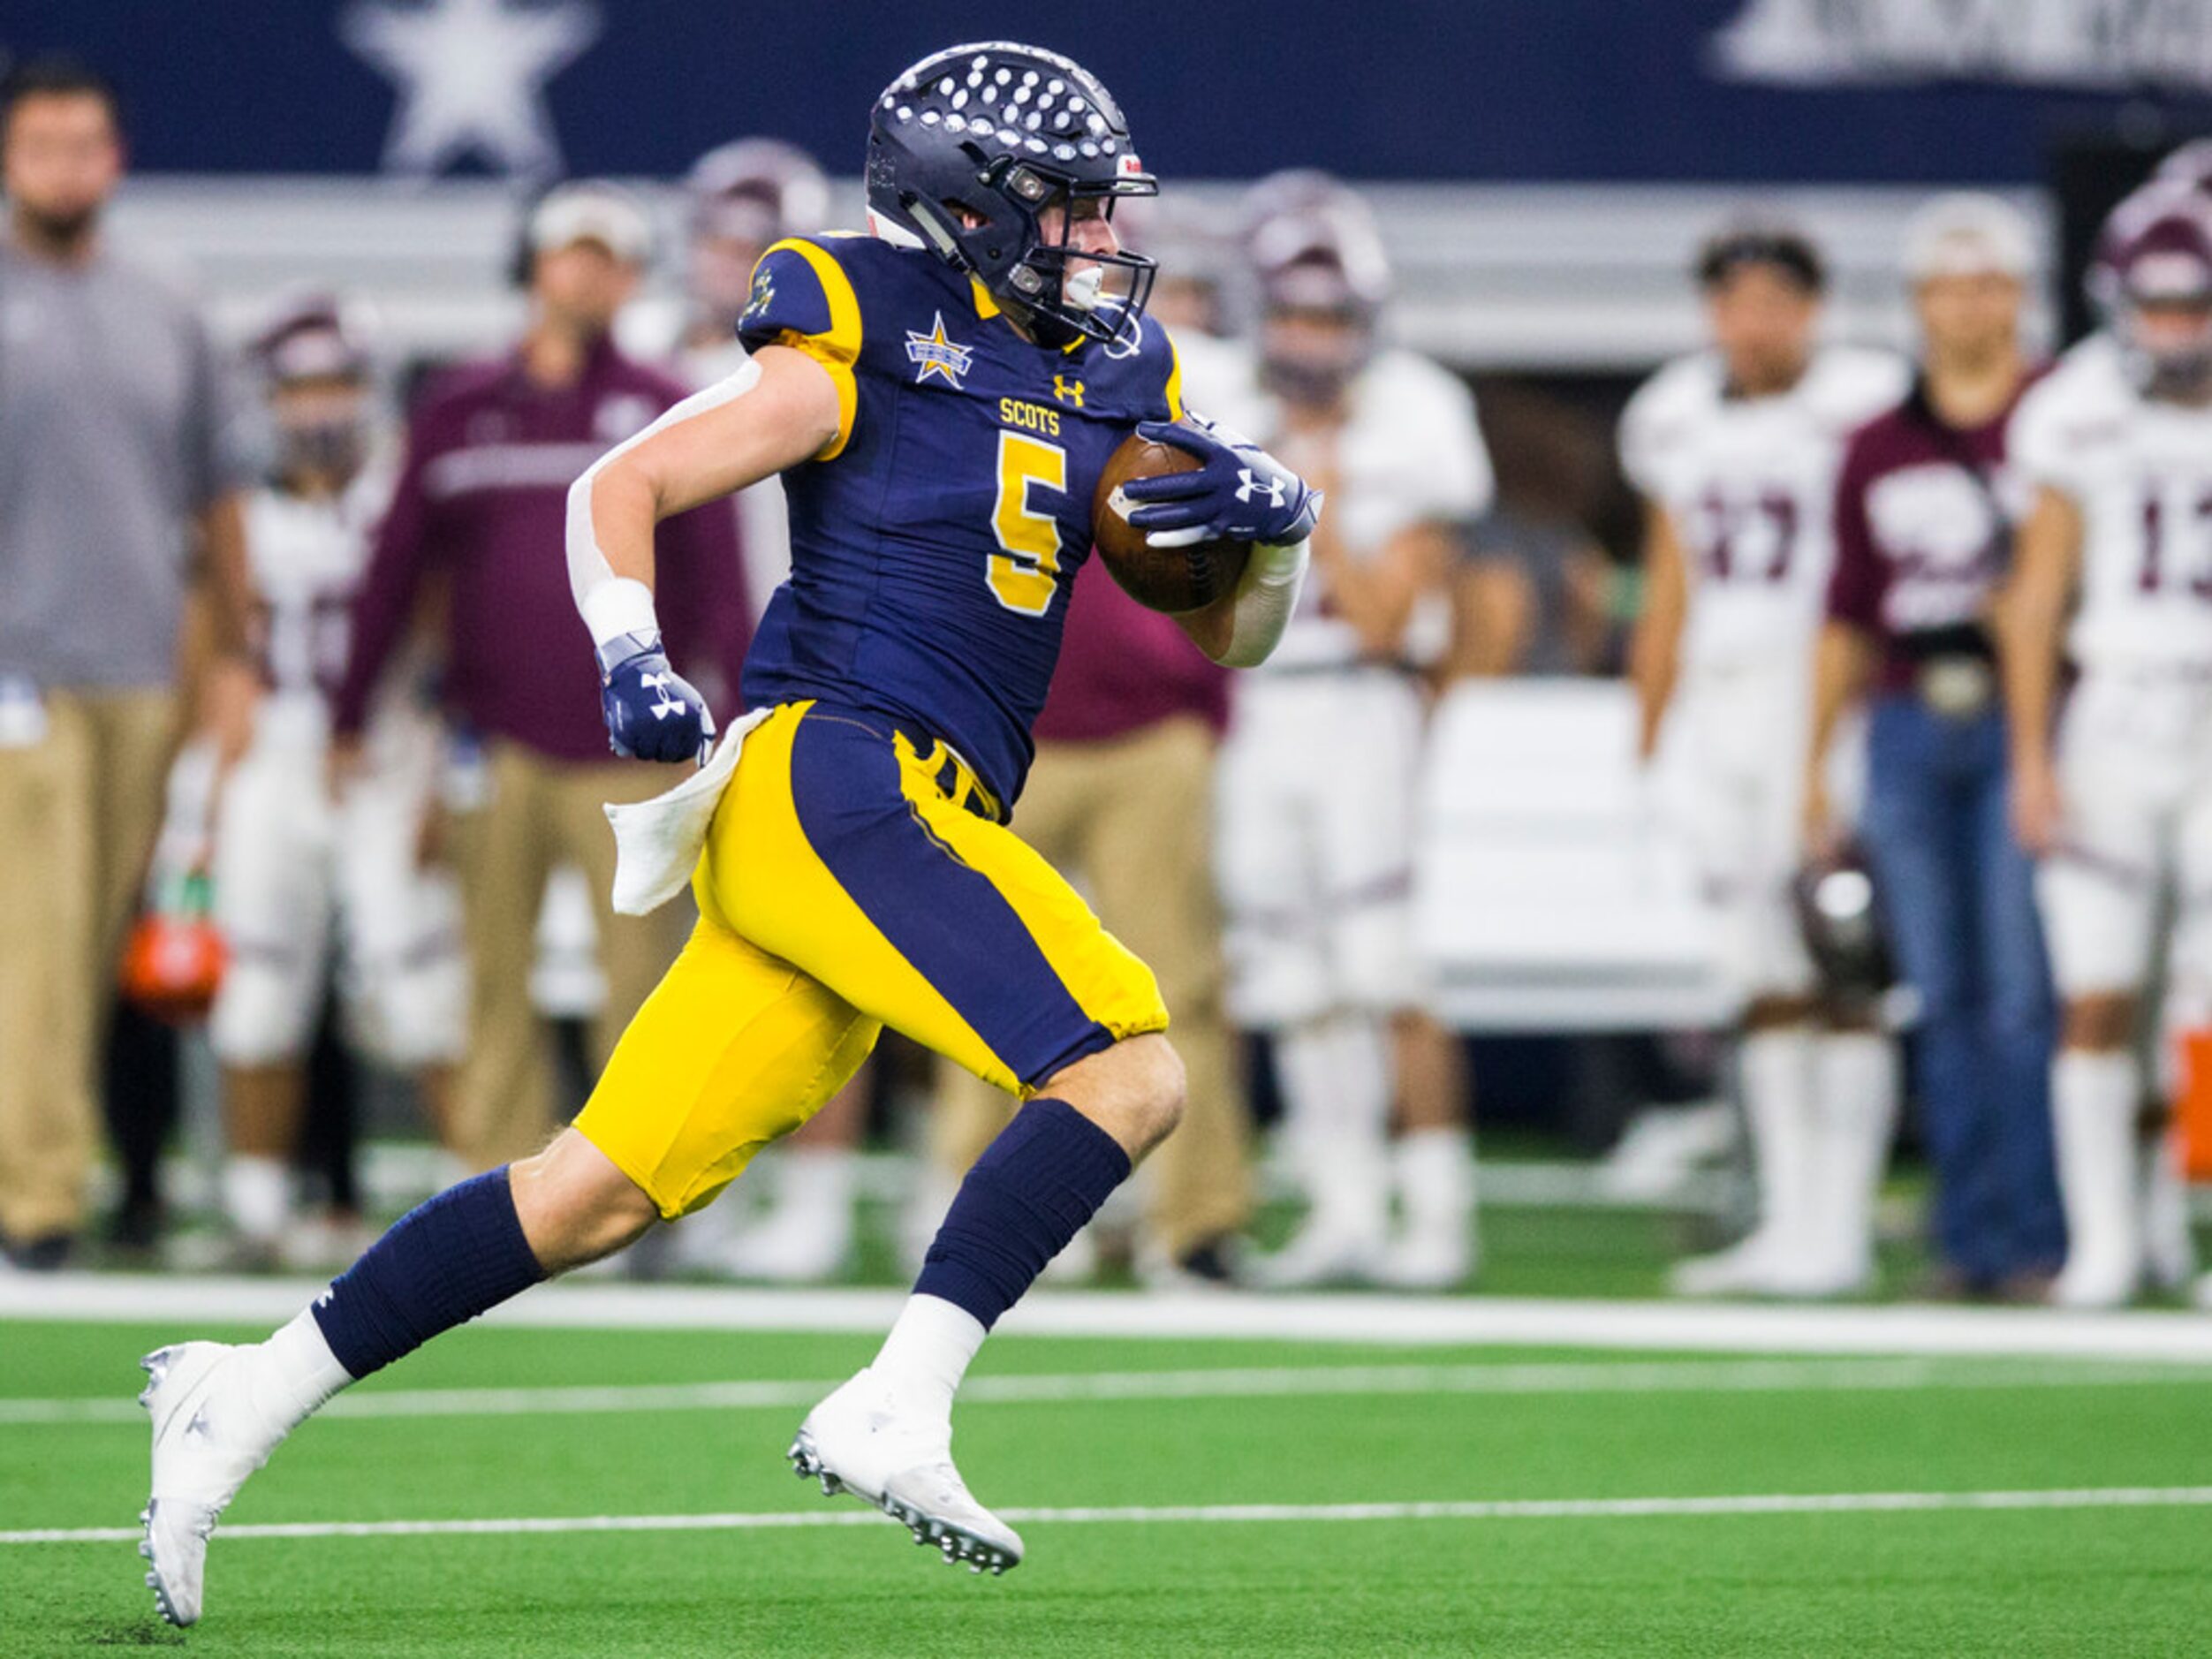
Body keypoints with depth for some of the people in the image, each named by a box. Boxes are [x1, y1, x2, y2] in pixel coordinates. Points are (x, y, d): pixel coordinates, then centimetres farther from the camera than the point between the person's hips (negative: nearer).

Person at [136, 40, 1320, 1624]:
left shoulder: (1117, 382, 21)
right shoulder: (865, 348, -1)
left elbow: (1231, 633, 24)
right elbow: (619, 488, 0)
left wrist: (1273, 521, 3)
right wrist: (631, 658, -17)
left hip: (906, 821, 8)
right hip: (833, 775, -8)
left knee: (603, 1193, 5)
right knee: (1129, 1070, -19)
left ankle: (247, 1397, 9)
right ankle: (894, 1416, -24)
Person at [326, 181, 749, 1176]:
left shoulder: (664, 415, 7)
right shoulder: (459, 412, 11)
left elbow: (714, 574, 5)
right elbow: (396, 569, 14)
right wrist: (350, 716, 13)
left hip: (627, 748, -2)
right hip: (497, 746, 2)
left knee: (638, 965, -5)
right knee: (494, 976, 2)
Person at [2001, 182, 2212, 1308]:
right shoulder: (2079, 414, 1)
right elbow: (2038, 594, 6)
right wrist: (2032, 759, 2)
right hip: (2114, 721, 1)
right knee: (2096, 999, -1)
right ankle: (2102, 1243, 9)